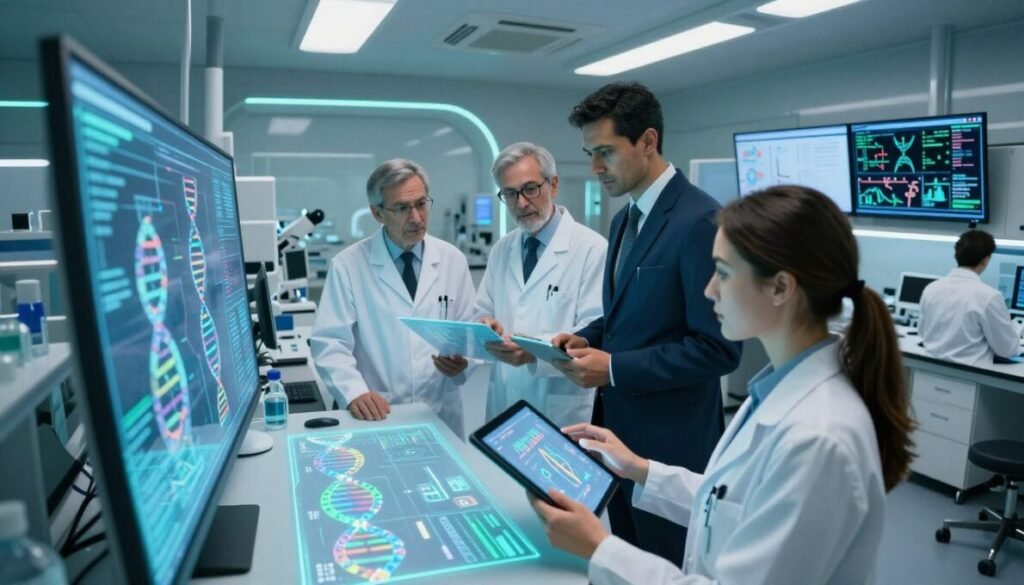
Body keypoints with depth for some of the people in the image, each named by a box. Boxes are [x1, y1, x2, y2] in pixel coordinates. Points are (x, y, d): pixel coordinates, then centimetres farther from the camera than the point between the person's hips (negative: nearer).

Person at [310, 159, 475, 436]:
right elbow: (329, 342, -5)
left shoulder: (453, 260, 4)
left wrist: (463, 360, -13)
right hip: (377, 414, -1)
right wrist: (354, 392, -20)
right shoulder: (348, 265, -3)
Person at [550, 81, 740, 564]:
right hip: (619, 425, 8)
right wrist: (587, 338, -1)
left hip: (669, 440, -8)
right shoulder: (624, 219, 9)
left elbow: (718, 348, -21)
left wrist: (614, 368, -21)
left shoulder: (701, 220, -19)